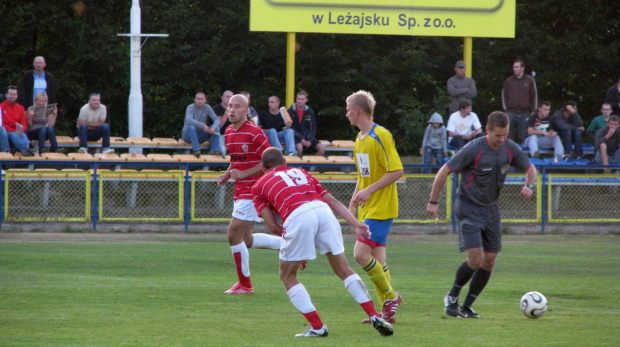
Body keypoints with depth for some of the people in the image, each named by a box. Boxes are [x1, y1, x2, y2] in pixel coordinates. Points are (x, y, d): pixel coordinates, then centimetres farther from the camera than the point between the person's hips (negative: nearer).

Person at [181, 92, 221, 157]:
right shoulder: (190, 107, -13)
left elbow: (217, 120, -8)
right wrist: (203, 125, -42)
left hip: (200, 136, 4)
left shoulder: (207, 108, 0)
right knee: (191, 127, -37)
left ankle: (215, 150, -25)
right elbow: (189, 120, -31)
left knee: (216, 127, -15)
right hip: (188, 135, -4)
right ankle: (196, 150, -46)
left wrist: (213, 127, -32)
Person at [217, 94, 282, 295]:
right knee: (246, 239, 12)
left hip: (252, 190, -9)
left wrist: (244, 173, -21)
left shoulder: (254, 133, -16)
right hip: (240, 191, 9)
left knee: (234, 234, -9)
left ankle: (245, 284, 4)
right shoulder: (229, 132, 10)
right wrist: (227, 175, 6)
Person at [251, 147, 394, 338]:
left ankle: (317, 327, 10)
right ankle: (374, 316, 11)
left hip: (297, 218, -4)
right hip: (322, 210, 4)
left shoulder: (259, 186, 25)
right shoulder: (300, 172, 36)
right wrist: (356, 225, 19)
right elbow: (332, 201, 25)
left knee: (287, 276, 16)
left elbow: (273, 226, 13)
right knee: (343, 269, 18)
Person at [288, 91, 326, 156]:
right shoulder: (291, 111, -2)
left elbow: (313, 129, 9)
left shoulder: (310, 112, 9)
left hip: (307, 138, 4)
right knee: (299, 147, -37)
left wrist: (310, 140, -9)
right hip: (296, 138, -4)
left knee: (322, 148, -19)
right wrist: (300, 139, -18)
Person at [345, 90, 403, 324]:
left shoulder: (381, 136, -15)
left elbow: (396, 172, -19)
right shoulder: (360, 138, 13)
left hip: (381, 208, -9)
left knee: (361, 254, -16)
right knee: (377, 258, 7)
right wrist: (353, 201, 18)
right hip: (367, 209, 9)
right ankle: (388, 310, 11)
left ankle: (390, 296, -2)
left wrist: (369, 190, -22)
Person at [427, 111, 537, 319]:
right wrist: (433, 202, -11)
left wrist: (529, 186, -8)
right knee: (476, 258, -17)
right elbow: (444, 171, -13)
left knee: (489, 261, 2)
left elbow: (530, 168, 14)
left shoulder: (511, 149, -3)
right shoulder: (473, 150, -20)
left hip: (491, 208, 6)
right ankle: (452, 297, 6)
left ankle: (467, 307, 15)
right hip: (469, 208, -6)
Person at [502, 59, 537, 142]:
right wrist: (505, 109, 3)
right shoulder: (508, 81, 9)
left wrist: (533, 111, 3)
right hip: (511, 113, 1)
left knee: (523, 137, 0)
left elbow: (534, 96, 9)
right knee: (509, 137, -3)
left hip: (525, 114, -1)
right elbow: (504, 96, 12)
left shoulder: (530, 81, 7)